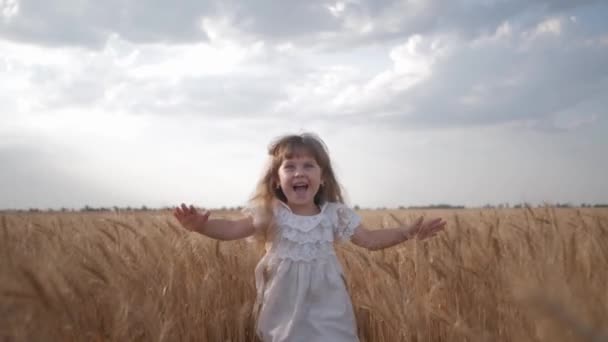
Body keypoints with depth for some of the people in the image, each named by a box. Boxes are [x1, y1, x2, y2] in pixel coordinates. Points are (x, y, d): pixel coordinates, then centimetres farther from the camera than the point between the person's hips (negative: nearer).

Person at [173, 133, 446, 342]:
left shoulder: (334, 215, -3)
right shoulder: (270, 214, -7)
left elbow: (370, 239, 3)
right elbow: (232, 230, -11)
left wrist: (407, 232, -7)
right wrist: (201, 225, -29)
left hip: (327, 313, 1)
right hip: (284, 314, 0)